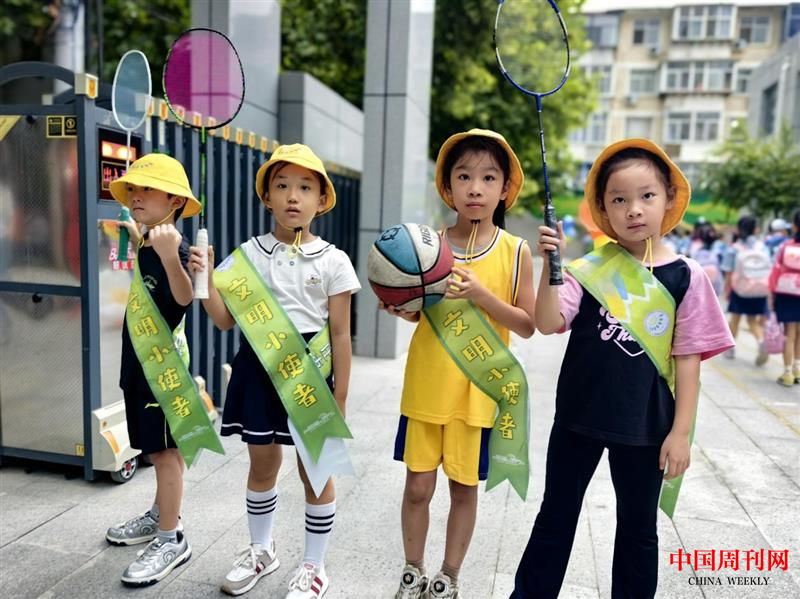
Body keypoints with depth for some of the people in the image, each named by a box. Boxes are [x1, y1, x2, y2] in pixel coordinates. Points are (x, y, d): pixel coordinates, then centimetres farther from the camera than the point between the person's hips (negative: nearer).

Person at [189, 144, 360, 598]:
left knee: (314, 469, 7)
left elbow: (340, 335, -3)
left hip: (308, 371, -3)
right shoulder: (249, 253, 1)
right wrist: (206, 278, -12)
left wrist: (340, 397, -4)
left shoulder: (332, 261, -5)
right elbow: (226, 320, 3)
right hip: (258, 366, 3)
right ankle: (262, 550, 41)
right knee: (262, 464, 18)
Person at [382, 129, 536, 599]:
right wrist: (400, 307, -16)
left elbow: (527, 325, -6)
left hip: (478, 388, -1)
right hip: (426, 384, 1)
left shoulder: (516, 252, -4)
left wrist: (481, 294, -21)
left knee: (465, 487, 12)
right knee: (418, 486, 10)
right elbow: (417, 311, 7)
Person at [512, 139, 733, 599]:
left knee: (638, 528, 18)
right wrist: (551, 266, -25)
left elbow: (688, 359, -3)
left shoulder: (686, 276, -5)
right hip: (578, 416, 1)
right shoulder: (589, 269, -4)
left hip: (644, 424, 0)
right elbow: (548, 323, -14)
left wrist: (681, 431, -5)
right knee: (556, 517, 17)